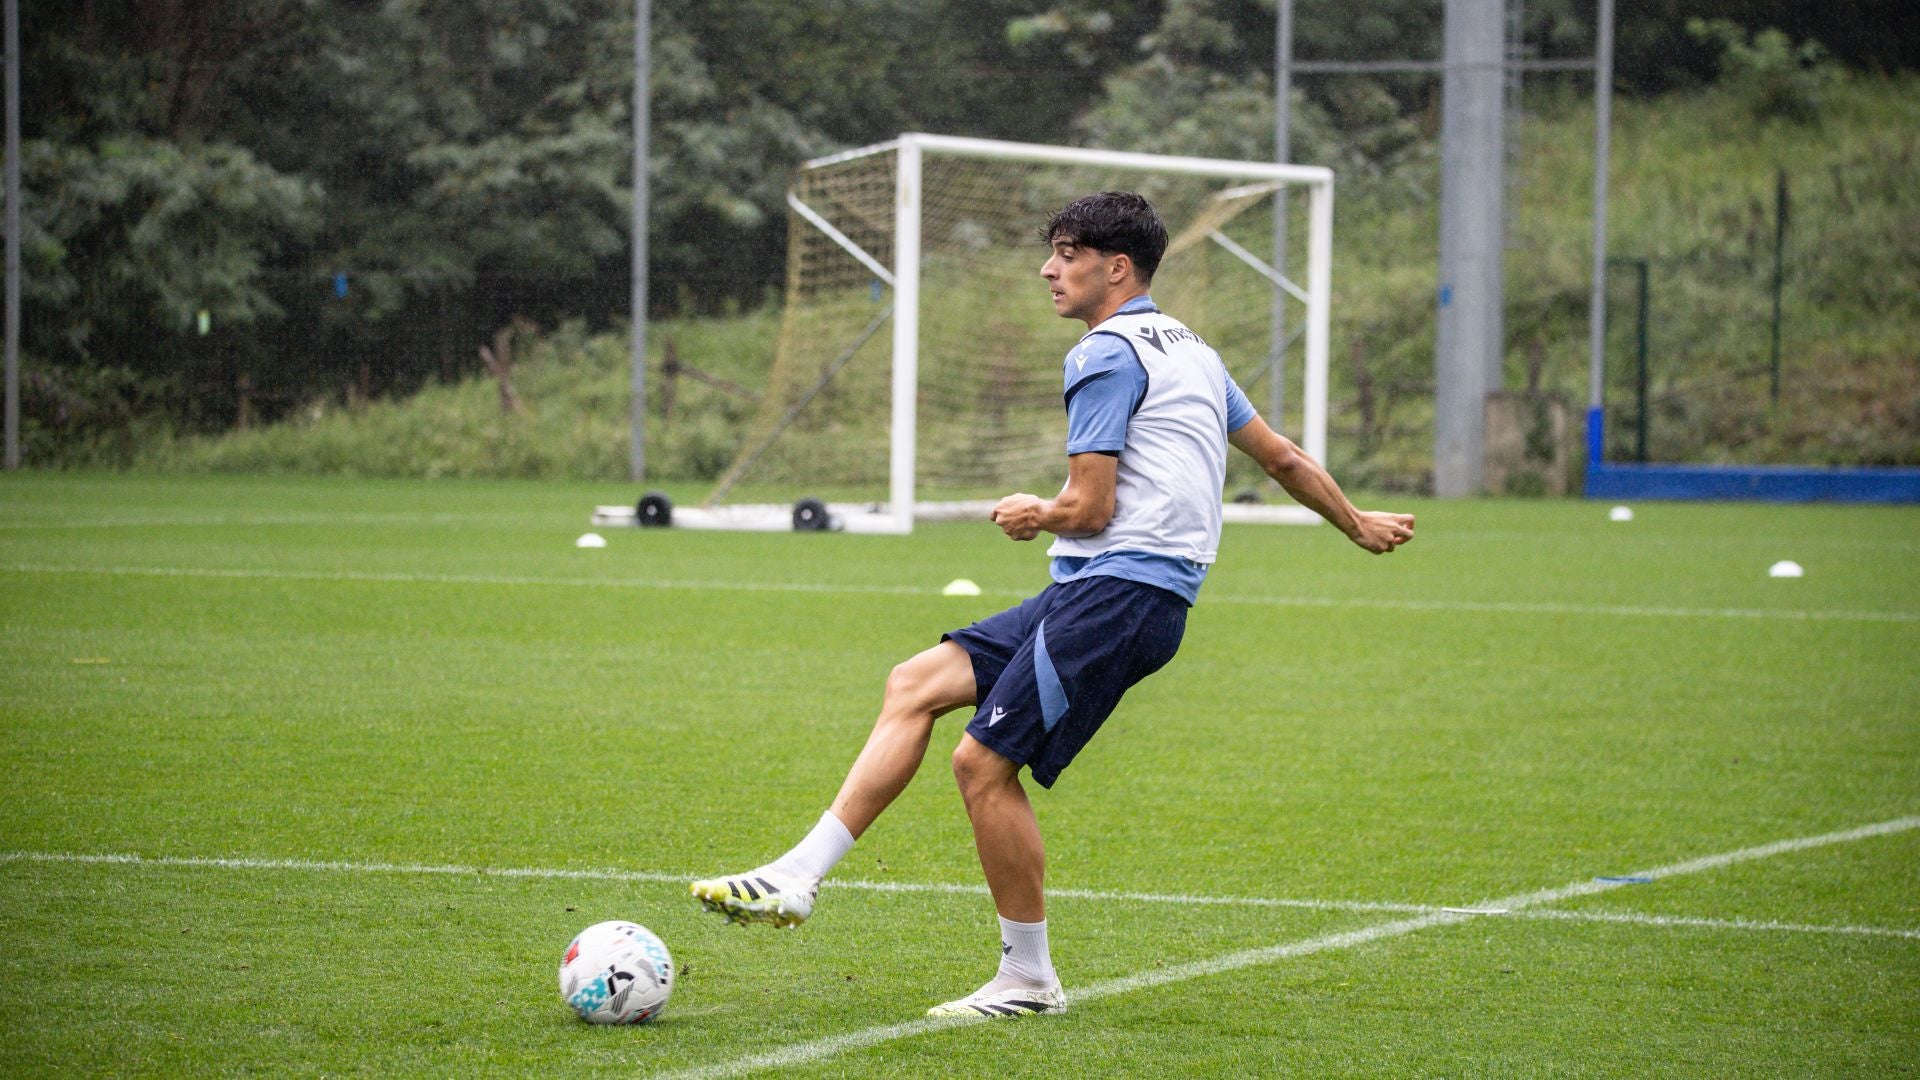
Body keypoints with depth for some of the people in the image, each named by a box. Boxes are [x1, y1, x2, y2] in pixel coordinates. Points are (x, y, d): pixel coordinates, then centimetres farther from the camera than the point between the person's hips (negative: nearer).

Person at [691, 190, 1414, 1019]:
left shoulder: (1106, 354, -9)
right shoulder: (1190, 350, 21)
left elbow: (1090, 509, -13)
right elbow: (1282, 457, 28)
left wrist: (1037, 514, 9)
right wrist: (1358, 523, 42)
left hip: (1120, 589, -10)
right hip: (1101, 588, 10)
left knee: (984, 762, -11)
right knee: (916, 684, 4)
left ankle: (1028, 979, -1)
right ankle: (799, 877, -3)